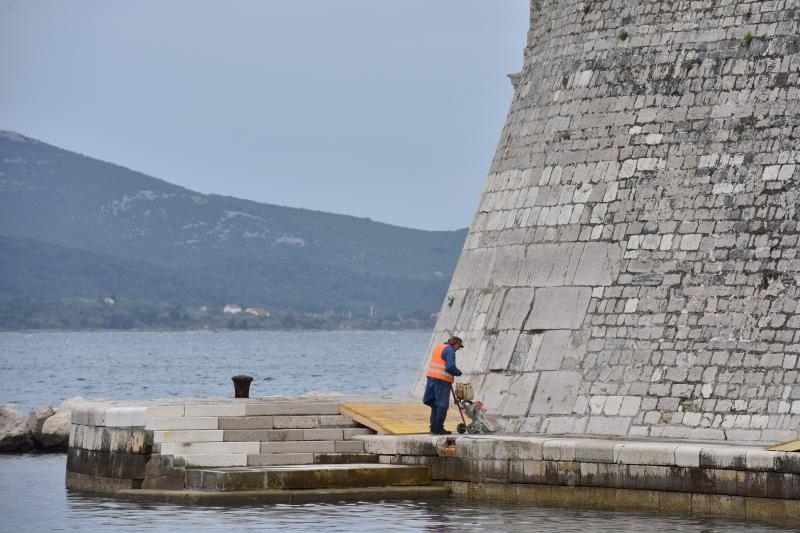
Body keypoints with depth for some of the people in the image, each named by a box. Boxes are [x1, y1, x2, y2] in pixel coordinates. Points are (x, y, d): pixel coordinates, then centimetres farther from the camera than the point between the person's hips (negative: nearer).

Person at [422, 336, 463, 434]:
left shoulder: (438, 348, 19)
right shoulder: (450, 350, -10)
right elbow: (450, 367, -19)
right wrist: (458, 373, -1)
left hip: (432, 377, 9)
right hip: (442, 381, -9)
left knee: (435, 405, 15)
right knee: (442, 406, -4)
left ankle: (434, 427, 17)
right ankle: (438, 428, -5)